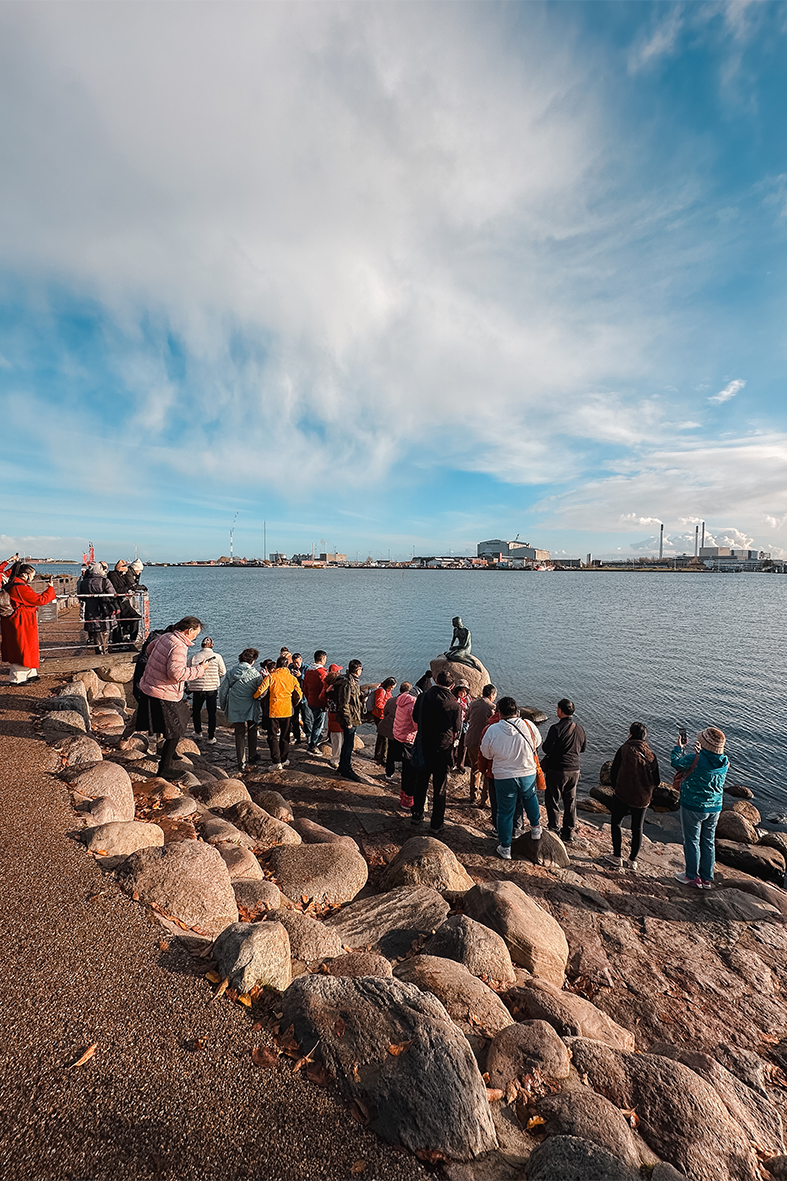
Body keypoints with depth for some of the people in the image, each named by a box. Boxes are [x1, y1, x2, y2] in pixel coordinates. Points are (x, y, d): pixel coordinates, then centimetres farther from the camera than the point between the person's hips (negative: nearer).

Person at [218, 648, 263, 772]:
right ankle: (252, 756, 29)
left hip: (236, 710, 1)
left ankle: (241, 762, 6)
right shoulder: (255, 674, -9)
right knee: (252, 732, 19)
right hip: (251, 709, -1)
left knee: (240, 734, 9)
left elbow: (223, 691, 3)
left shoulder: (231, 673, -2)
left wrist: (223, 707, 13)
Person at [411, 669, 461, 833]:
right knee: (440, 784, 10)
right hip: (443, 747, -3)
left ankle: (417, 814, 30)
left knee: (422, 779, 19)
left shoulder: (423, 697, -6)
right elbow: (457, 728, -7)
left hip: (424, 745, 3)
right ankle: (436, 823, 21)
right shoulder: (453, 703, -17)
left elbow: (415, 718, 5)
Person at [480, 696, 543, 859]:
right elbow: (537, 744, 6)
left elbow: (486, 754, -3)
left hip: (503, 777, -2)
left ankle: (505, 848, 26)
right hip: (528, 774, 2)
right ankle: (535, 828, 48)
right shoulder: (529, 726, -13)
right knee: (530, 798, 32)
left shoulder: (492, 730, -17)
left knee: (505, 812, 13)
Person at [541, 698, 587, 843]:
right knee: (570, 802, 17)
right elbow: (583, 747, 14)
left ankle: (554, 830, 17)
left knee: (552, 801, 10)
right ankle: (569, 834, 27)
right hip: (574, 770, 6)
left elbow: (547, 749, -18)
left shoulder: (556, 728, -20)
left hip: (556, 770, -6)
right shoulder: (579, 728, 0)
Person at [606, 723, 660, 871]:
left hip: (623, 794, -3)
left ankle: (617, 857, 15)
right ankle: (633, 860, 25)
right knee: (637, 828, 17)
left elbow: (614, 772, -9)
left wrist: (615, 787, 7)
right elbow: (656, 781, 2)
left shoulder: (624, 749, -12)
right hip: (643, 798, 4)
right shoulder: (651, 755, -3)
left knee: (616, 823, 13)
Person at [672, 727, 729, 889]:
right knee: (708, 842, 17)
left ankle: (692, 876, 22)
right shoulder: (724, 762, -7)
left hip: (693, 807, -5)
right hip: (715, 808, 6)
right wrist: (700, 752, 20)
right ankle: (707, 879, 28)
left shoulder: (695, 759, -25)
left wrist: (679, 747, 6)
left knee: (692, 841, 10)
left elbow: (676, 763, -8)